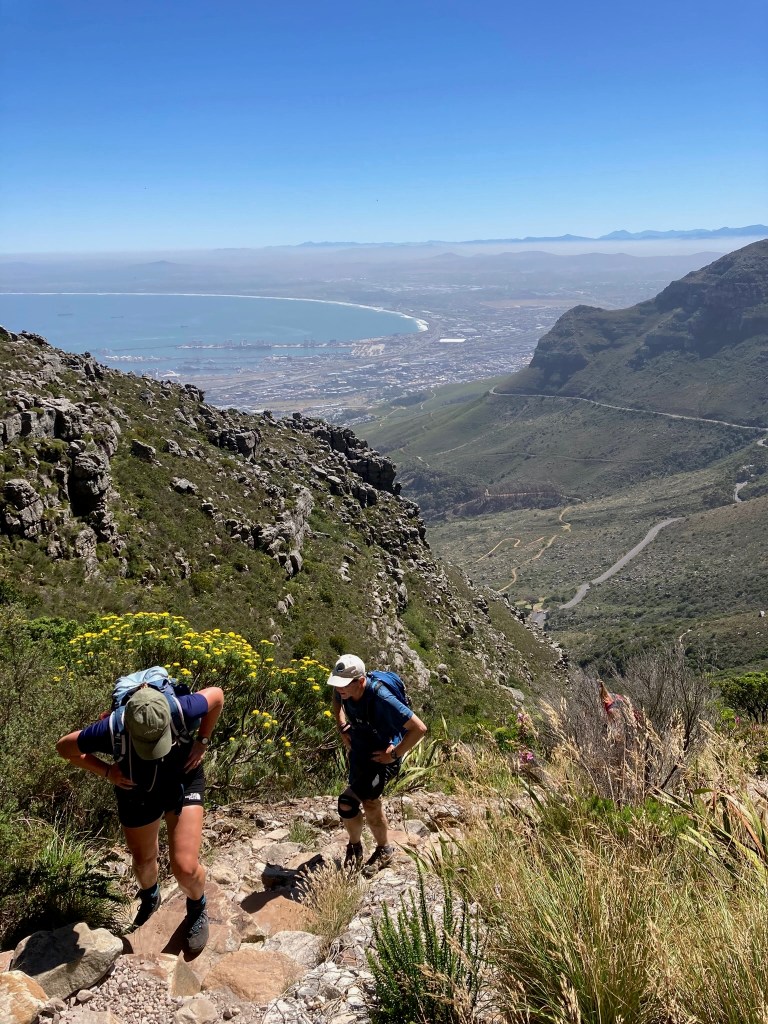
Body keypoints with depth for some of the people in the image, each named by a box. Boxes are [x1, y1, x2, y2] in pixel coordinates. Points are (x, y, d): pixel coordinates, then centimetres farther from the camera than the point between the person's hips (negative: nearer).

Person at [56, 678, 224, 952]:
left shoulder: (181, 711, -39)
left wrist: (201, 742, -14)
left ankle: (197, 909, 24)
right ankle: (149, 898, 59)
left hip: (183, 782, -1)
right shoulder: (110, 731, -37)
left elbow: (217, 695, -15)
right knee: (143, 860, 22)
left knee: (185, 867, -11)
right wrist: (106, 771, -20)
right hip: (137, 791, 2)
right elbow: (64, 747, -15)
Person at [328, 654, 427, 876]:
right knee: (370, 803, 18)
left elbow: (419, 728, -32)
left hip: (383, 756, -7)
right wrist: (342, 728, 4)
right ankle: (385, 851, 41)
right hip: (359, 751, 7)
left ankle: (355, 845, 12)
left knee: (347, 803, -16)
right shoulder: (344, 690, -16)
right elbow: (336, 700, 14)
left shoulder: (381, 699, -35)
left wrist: (394, 754, -22)